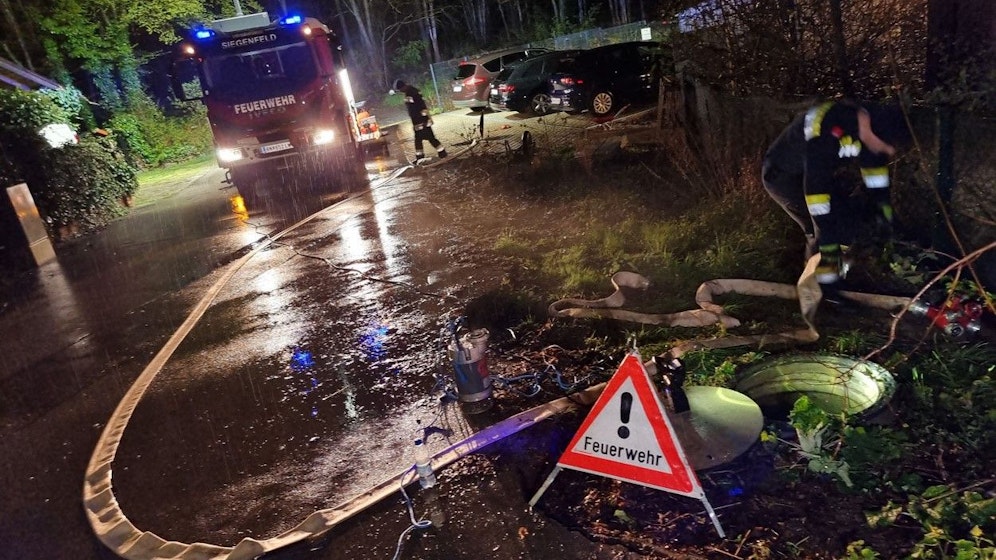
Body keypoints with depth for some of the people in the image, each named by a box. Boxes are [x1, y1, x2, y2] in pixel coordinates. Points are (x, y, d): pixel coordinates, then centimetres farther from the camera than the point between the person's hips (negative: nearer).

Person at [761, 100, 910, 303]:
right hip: (783, 175, -8)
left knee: (848, 216, 5)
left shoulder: (868, 118, -15)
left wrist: (884, 206, 5)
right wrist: (828, 241, -34)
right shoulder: (826, 136, -39)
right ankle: (824, 291, -3)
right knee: (827, 226, -17)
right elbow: (815, 188, -39)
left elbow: (875, 163, 2)